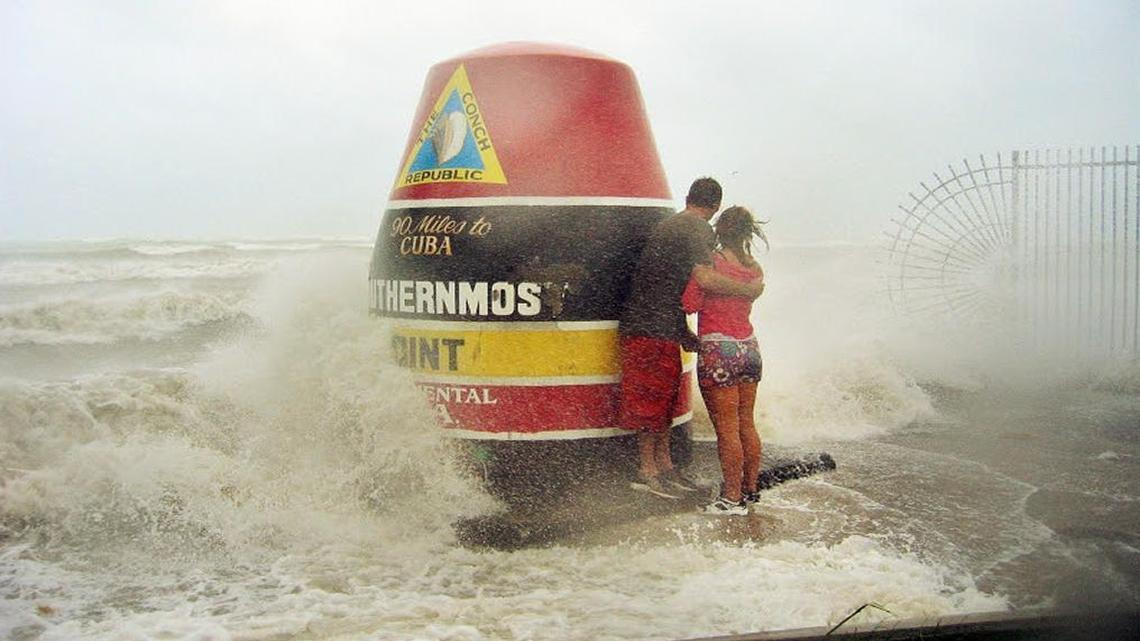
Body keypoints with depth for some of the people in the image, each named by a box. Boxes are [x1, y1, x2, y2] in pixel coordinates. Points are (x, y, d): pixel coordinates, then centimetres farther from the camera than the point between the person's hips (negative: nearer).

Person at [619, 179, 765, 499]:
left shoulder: (668, 224, 19)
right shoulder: (699, 229, -11)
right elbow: (704, 278, -28)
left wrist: (684, 333, 24)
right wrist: (749, 290, -14)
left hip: (662, 326, 10)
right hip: (654, 326, -10)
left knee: (664, 394, 15)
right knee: (652, 398, -2)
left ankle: (664, 465, 22)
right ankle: (646, 470, 6)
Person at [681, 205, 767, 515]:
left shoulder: (710, 261, -11)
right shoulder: (755, 269, 7)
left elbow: (690, 304, -12)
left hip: (719, 352, -7)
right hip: (749, 347, 7)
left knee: (726, 428, -2)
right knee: (747, 424, 14)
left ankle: (732, 498, 2)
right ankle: (750, 489, 23)